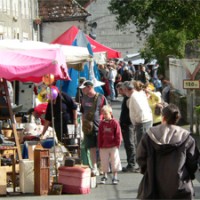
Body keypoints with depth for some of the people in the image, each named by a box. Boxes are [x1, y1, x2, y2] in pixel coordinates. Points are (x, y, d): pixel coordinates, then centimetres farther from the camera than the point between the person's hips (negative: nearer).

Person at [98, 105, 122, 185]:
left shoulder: (115, 123, -6)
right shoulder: (102, 123, 5)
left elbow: (118, 134, -3)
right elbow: (100, 135, 8)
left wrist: (117, 144, -6)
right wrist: (100, 146, 5)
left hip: (113, 147, -3)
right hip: (104, 147, 3)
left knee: (114, 162, 2)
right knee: (104, 162, 9)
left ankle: (115, 177, 10)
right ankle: (104, 176, 23)